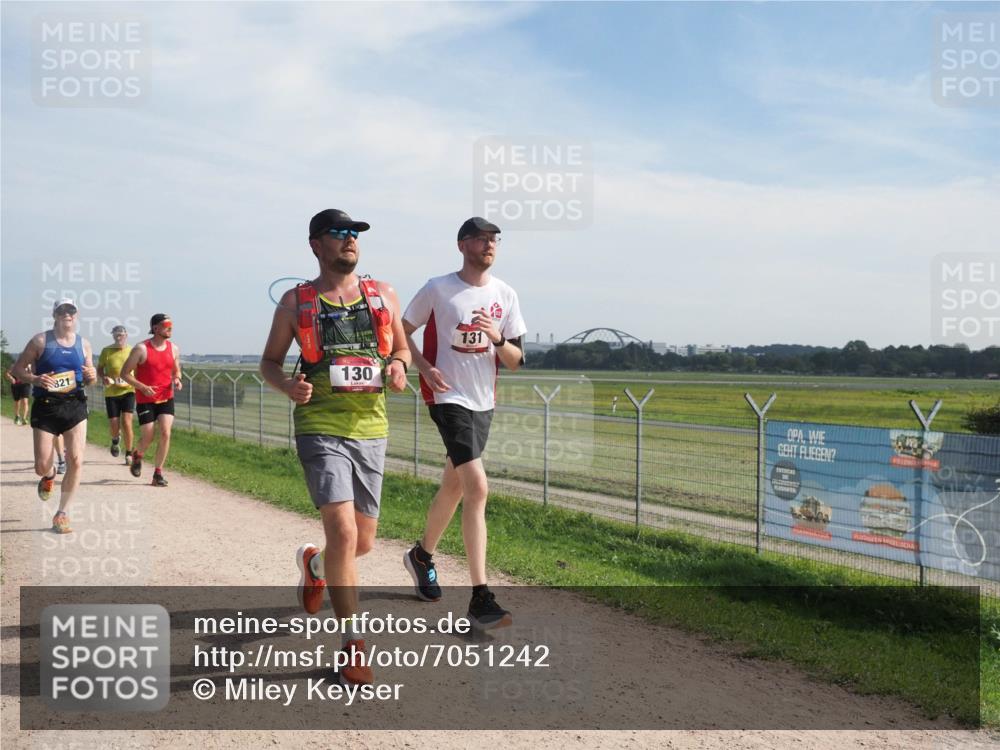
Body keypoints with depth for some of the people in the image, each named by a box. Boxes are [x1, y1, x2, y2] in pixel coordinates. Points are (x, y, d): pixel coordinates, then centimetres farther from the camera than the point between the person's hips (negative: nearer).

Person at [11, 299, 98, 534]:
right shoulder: (41, 341, -1)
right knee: (41, 467, -1)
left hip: (75, 406, 2)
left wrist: (92, 376, -7)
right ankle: (50, 475, 40)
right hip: (45, 406, -2)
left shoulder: (83, 344, 9)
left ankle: (62, 514, 4)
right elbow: (18, 369, 1)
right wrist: (35, 379, -18)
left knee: (76, 461, -10)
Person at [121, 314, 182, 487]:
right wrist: (142, 387, -19)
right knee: (148, 438, -1)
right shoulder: (141, 349, -10)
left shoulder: (173, 349, 5)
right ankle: (137, 456, 35)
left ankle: (158, 473, -1)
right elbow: (125, 373, -6)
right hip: (145, 400, -3)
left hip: (166, 398, 3)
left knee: (165, 433, -11)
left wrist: (177, 380, -5)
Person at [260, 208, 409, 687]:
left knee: (363, 541, 11)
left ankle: (315, 563, 47)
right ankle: (352, 646, -4)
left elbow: (402, 347, 22)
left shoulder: (384, 295, 10)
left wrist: (398, 365, -2)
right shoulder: (296, 301, 3)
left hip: (371, 430, 4)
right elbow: (269, 362, 9)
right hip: (321, 427, -4)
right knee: (343, 532, -17)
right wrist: (288, 386, -13)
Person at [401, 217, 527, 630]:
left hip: (483, 402, 6)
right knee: (477, 487, -20)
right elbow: (401, 332, 3)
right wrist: (425, 368, -14)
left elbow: (515, 362, 5)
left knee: (454, 486, 18)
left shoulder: (505, 295, 6)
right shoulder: (438, 289, -6)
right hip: (448, 397, -6)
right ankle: (480, 598, -20)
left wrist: (497, 338, -16)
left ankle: (422, 554, 44)